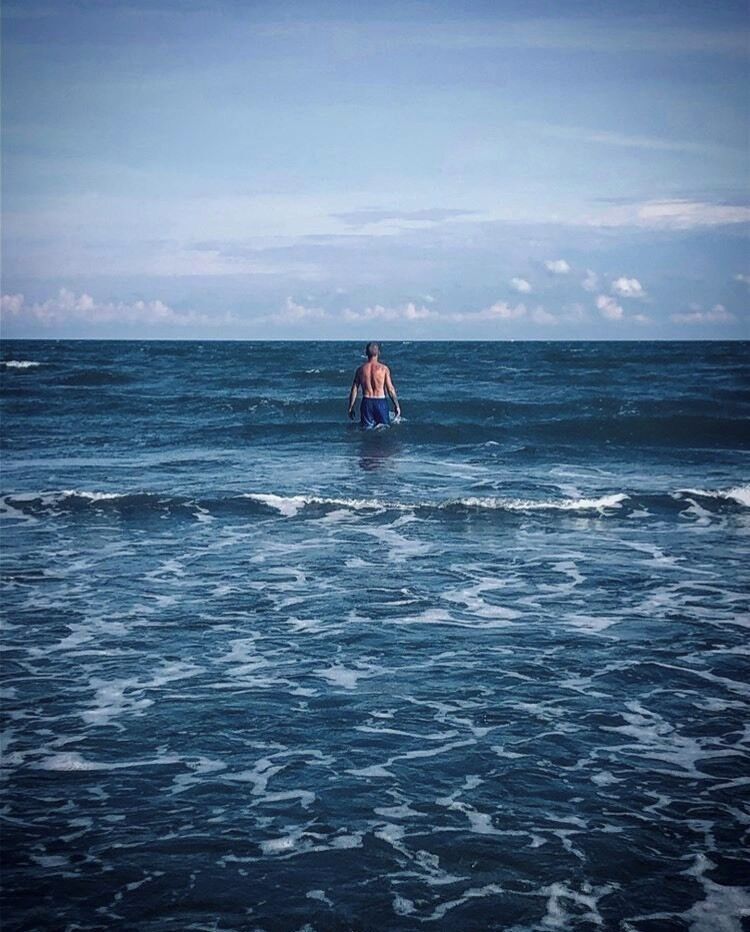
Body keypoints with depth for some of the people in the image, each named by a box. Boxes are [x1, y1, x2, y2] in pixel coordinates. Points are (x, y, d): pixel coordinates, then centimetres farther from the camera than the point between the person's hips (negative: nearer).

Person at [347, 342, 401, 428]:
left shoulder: (361, 369, 3)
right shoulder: (384, 368, -4)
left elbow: (354, 390, 4)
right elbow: (390, 389, -5)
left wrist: (351, 408, 12)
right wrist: (397, 406, 4)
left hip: (366, 402, 2)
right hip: (380, 402, -2)